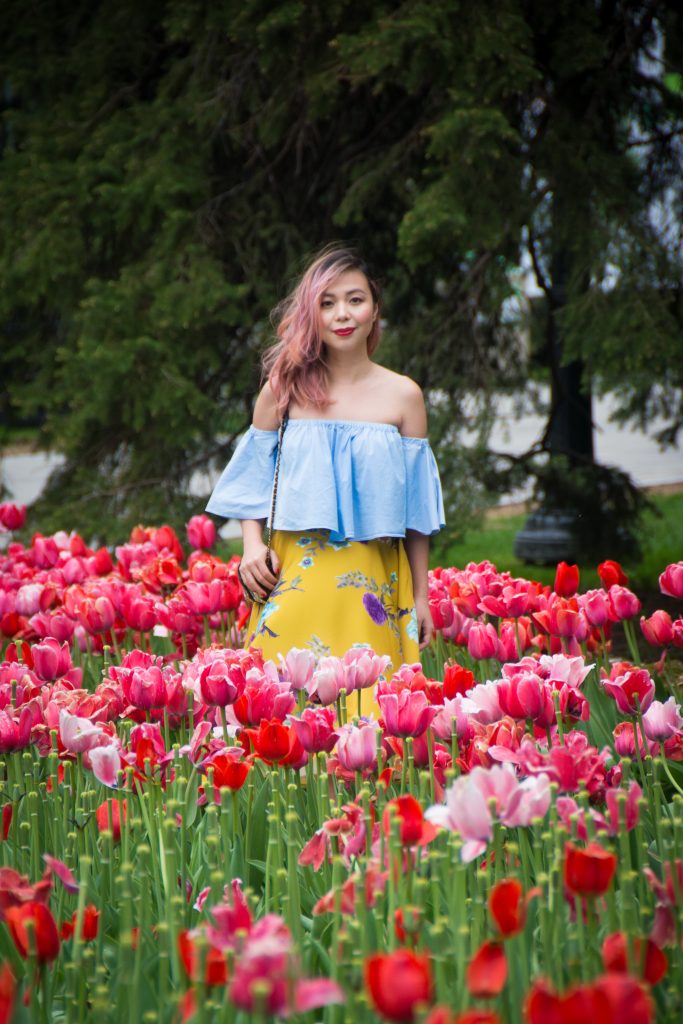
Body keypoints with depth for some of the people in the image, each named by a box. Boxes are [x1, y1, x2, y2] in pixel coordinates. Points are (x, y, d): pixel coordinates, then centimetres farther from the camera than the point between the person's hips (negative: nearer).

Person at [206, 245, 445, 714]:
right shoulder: (285, 388, 5)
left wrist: (420, 597, 8)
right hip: (295, 578, 0)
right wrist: (253, 545, -3)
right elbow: (253, 473, 13)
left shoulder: (402, 395, 4)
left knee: (369, 703, -2)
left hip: (373, 585, 0)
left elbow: (416, 506, 8)